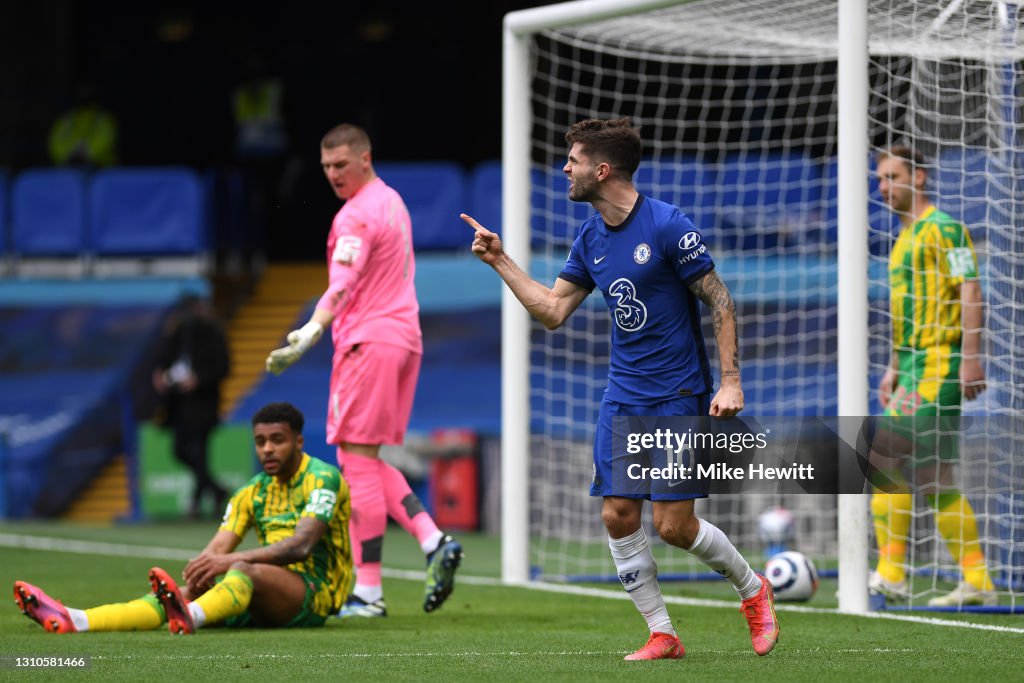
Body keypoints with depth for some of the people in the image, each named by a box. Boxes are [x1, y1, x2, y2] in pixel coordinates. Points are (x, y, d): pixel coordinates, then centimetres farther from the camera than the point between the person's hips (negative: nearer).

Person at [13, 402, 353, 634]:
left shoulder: (322, 478, -4)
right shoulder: (252, 493, 18)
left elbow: (301, 545, -20)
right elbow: (216, 549, 5)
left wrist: (234, 560, -32)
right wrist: (196, 572, -19)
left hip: (314, 592, -6)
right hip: (261, 600, 6)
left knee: (245, 571, -36)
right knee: (194, 586, -18)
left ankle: (189, 617, -72)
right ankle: (72, 621, -38)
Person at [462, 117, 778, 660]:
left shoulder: (667, 226, -13)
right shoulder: (590, 238, 8)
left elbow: (720, 303, -10)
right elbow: (552, 310, 14)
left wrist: (730, 382, -14)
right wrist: (500, 262, 8)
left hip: (678, 395, -6)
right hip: (622, 398, 7)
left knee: (674, 524, -9)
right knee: (618, 516, -3)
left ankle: (752, 589, 18)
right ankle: (662, 636, 7)